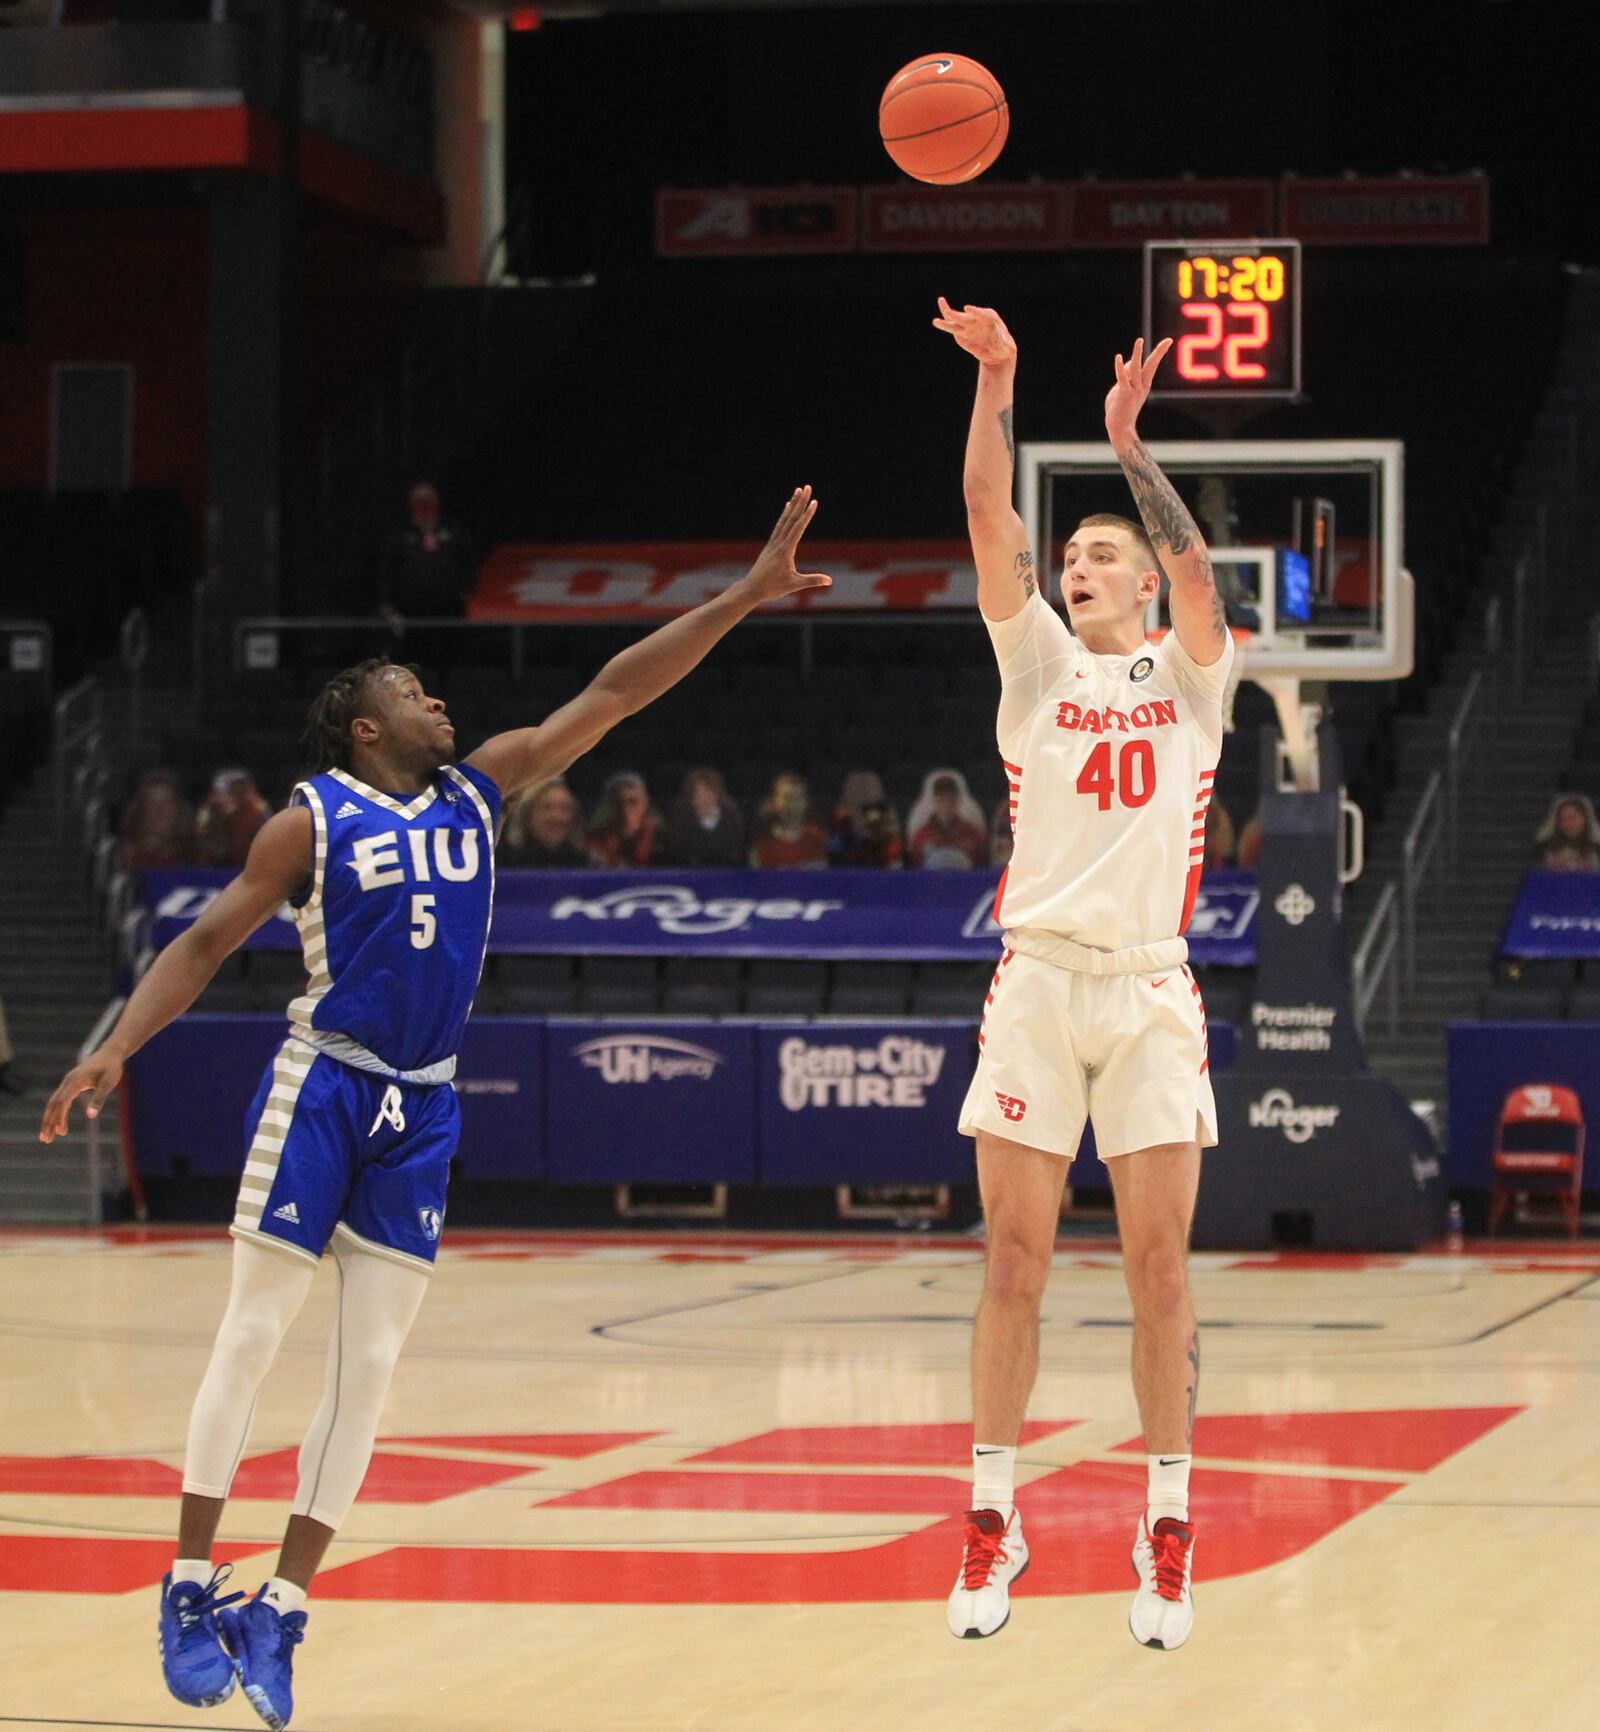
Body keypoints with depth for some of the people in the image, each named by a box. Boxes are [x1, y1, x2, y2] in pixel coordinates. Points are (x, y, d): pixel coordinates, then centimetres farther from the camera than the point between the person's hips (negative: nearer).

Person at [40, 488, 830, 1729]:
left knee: (370, 1367, 1)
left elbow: (612, 696, 4)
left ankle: (280, 1614, 7)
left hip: (423, 1111, 5)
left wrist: (744, 598, 1)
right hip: (322, 1090, -5)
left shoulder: (478, 789, 7)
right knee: (254, 1339, -4)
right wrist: (117, 1051, -17)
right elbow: (207, 943, -3)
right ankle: (192, 1588, 5)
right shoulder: (313, 822, -5)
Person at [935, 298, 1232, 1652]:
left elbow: (1192, 563, -9)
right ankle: (994, 1524, 7)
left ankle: (1168, 1534, 5)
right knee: (1015, 1262, 0)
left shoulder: (1189, 673, 10)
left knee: (1160, 1265, -2)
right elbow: (991, 528, 0)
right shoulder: (1039, 662, 12)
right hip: (1038, 978, 1)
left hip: (1151, 989, -1)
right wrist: (995, 386, -9)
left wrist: (1129, 442, -10)